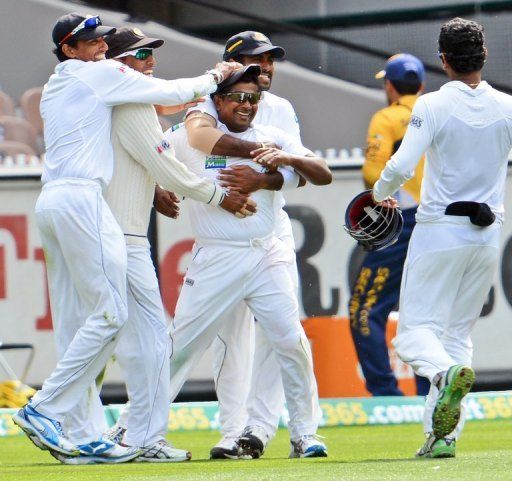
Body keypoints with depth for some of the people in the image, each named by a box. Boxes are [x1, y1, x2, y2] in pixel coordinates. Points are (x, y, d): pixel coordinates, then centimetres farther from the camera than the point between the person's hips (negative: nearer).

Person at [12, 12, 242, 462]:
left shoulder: (53, 90, 24)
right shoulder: (102, 74, -1)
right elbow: (171, 92, 2)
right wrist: (214, 77, 19)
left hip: (50, 202, 9)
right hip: (82, 199, -9)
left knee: (74, 320, 6)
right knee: (109, 312, -10)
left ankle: (82, 439, 2)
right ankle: (44, 409, -15)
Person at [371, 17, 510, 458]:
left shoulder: (434, 105, -10)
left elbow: (401, 166, -16)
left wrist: (380, 194, 4)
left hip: (439, 230, -4)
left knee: (417, 329, -1)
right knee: (460, 331, 13)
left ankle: (447, 372, -35)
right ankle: (443, 434, 4)